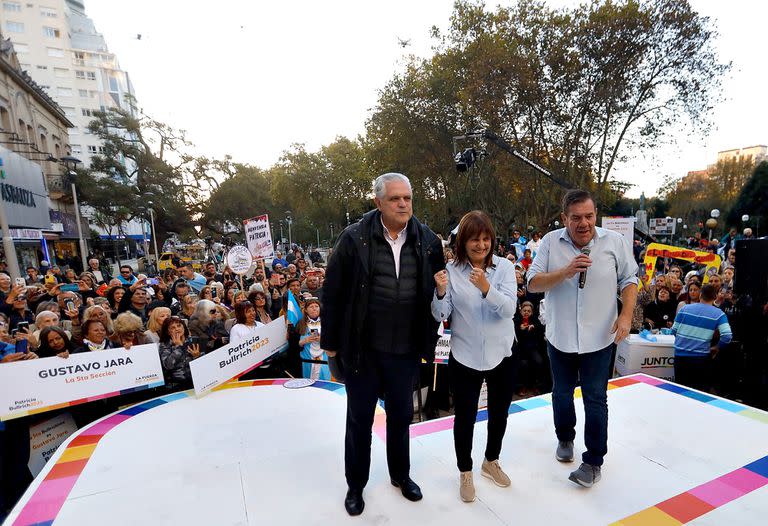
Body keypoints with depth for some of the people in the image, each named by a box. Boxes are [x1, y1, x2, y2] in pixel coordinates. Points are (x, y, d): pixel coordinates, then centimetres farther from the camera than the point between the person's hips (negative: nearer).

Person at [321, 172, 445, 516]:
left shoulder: (428, 241, -3)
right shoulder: (354, 239, -12)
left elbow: (438, 291, 6)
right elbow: (332, 292, -7)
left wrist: (430, 339, 6)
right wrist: (330, 341, -3)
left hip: (406, 349, 3)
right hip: (361, 348, -2)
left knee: (401, 415, 21)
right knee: (359, 418, 16)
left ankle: (400, 474, 47)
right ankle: (356, 484, 40)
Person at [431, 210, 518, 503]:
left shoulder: (504, 267, -7)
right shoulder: (452, 271, -9)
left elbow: (509, 309, -18)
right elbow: (440, 316, -10)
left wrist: (486, 287, -35)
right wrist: (441, 291, -30)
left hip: (501, 355, 2)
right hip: (464, 357, -2)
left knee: (499, 413, 21)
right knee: (465, 417, 11)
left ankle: (491, 462, 47)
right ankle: (465, 472, 35)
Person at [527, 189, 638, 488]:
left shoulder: (614, 242, -5)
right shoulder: (551, 242, -6)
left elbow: (629, 280, 2)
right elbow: (533, 284, -10)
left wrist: (626, 315, -10)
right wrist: (565, 272, -24)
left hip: (599, 338, -1)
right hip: (560, 337, 1)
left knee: (595, 399, 5)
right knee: (561, 394, 18)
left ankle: (594, 460, 21)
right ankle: (565, 438, 43)